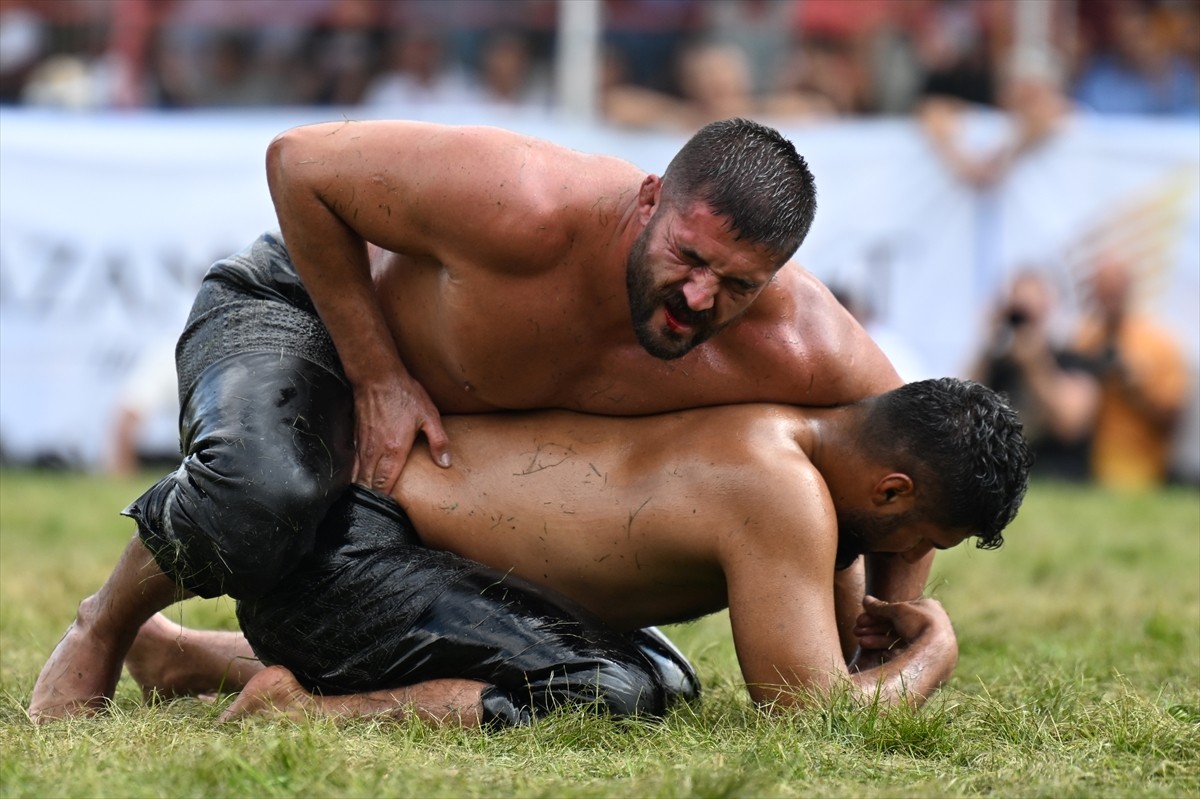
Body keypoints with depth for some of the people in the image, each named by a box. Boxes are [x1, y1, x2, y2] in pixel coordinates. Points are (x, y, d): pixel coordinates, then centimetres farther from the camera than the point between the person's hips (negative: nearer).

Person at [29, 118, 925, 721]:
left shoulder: (798, 349, -32)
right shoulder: (526, 209, -44)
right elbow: (299, 161, -29)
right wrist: (377, 376, -27)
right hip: (305, 304, -6)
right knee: (260, 497, -40)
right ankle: (105, 625, -5)